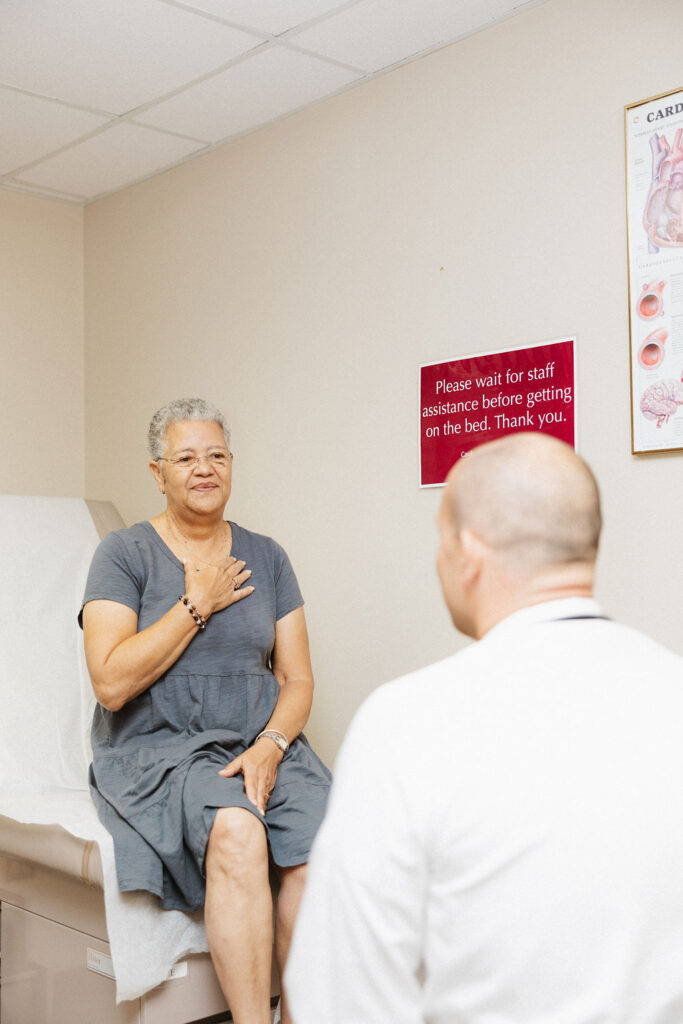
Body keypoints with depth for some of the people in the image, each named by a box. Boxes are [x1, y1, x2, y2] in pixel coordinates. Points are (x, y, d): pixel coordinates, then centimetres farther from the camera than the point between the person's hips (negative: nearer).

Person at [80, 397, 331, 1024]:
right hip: (155, 751, -3)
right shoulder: (125, 554, 0)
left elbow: (297, 679, 9)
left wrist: (269, 745, -10)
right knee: (237, 831, -33)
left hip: (261, 743, 4)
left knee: (326, 835, -26)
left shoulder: (265, 558, 11)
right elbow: (111, 684, -12)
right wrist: (198, 605, -10)